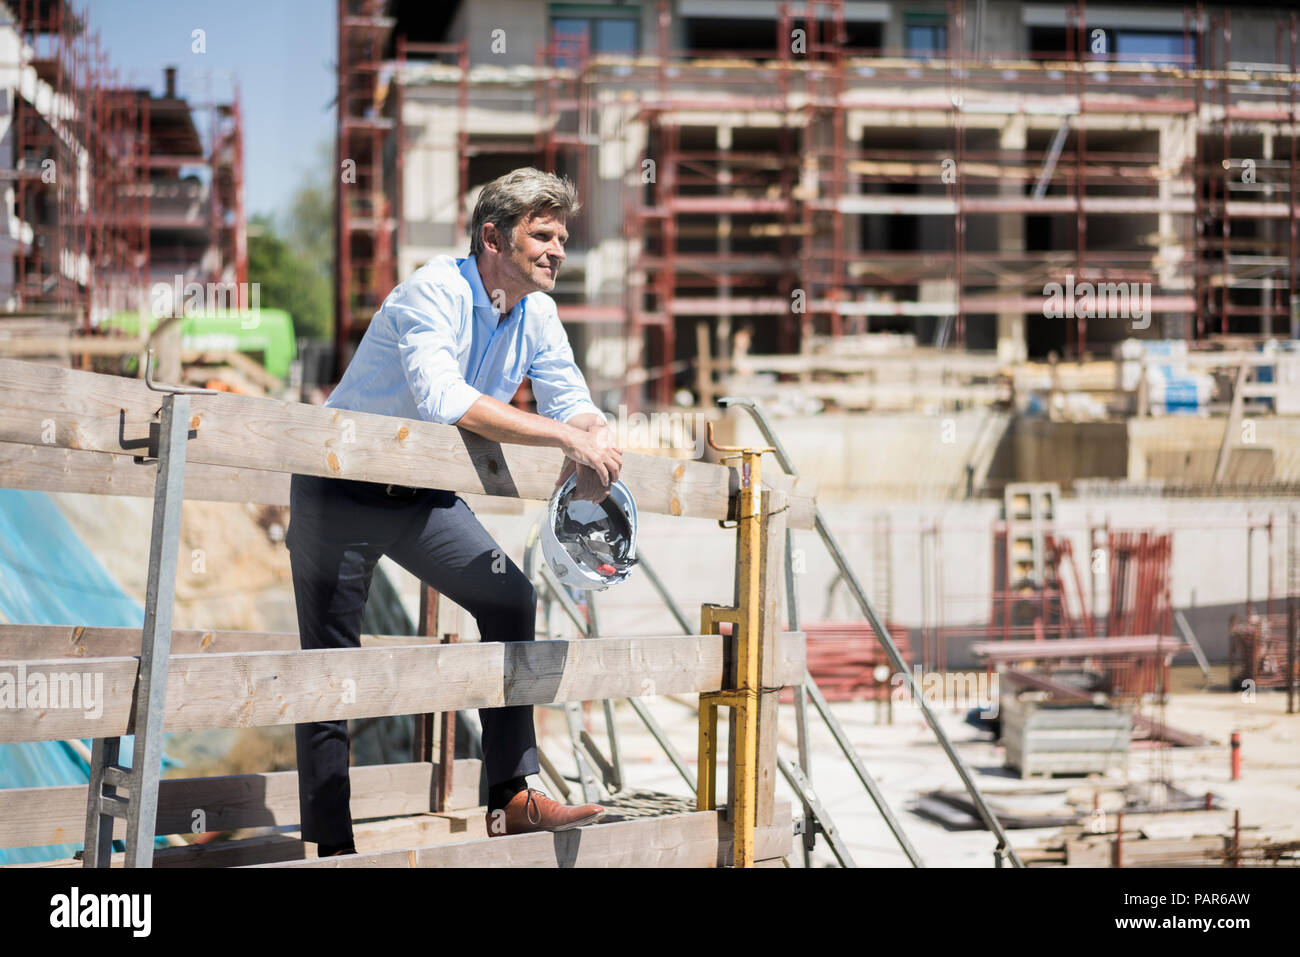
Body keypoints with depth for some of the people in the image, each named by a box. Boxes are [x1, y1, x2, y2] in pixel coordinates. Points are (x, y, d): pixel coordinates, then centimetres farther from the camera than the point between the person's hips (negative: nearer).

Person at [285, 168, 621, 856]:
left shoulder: (536, 315, -2)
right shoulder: (436, 292, -25)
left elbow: (575, 405, 1)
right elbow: (441, 397, -40)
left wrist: (590, 445, -25)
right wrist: (565, 436, -41)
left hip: (422, 495, 7)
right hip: (341, 490, -7)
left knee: (510, 597, -5)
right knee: (329, 664, -2)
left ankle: (511, 799, -1)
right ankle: (331, 845, 6)